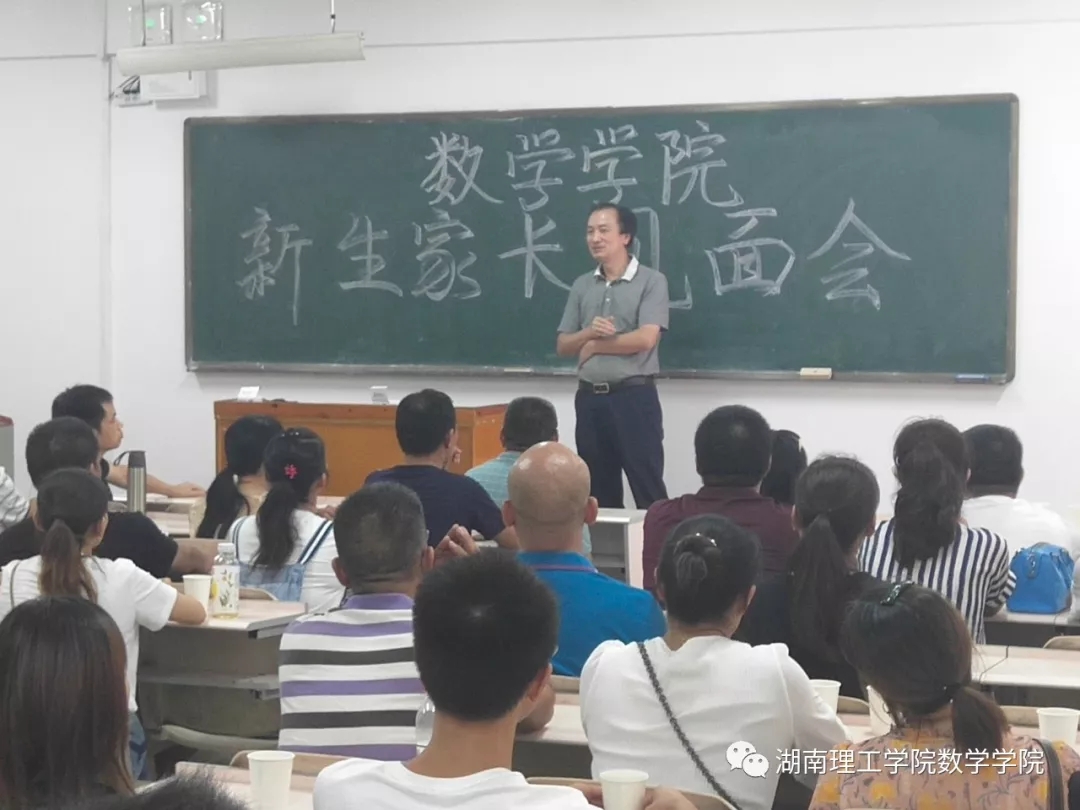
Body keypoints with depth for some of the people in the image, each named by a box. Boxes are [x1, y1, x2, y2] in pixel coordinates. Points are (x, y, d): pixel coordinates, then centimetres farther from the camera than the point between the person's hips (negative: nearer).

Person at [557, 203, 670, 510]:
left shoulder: (651, 281, -4)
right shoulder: (581, 286, 12)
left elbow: (646, 338, -15)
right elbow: (562, 346, 11)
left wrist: (595, 345, -5)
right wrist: (589, 332, -11)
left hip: (634, 396, -5)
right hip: (590, 398, 5)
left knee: (648, 490, -5)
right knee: (598, 493, 10)